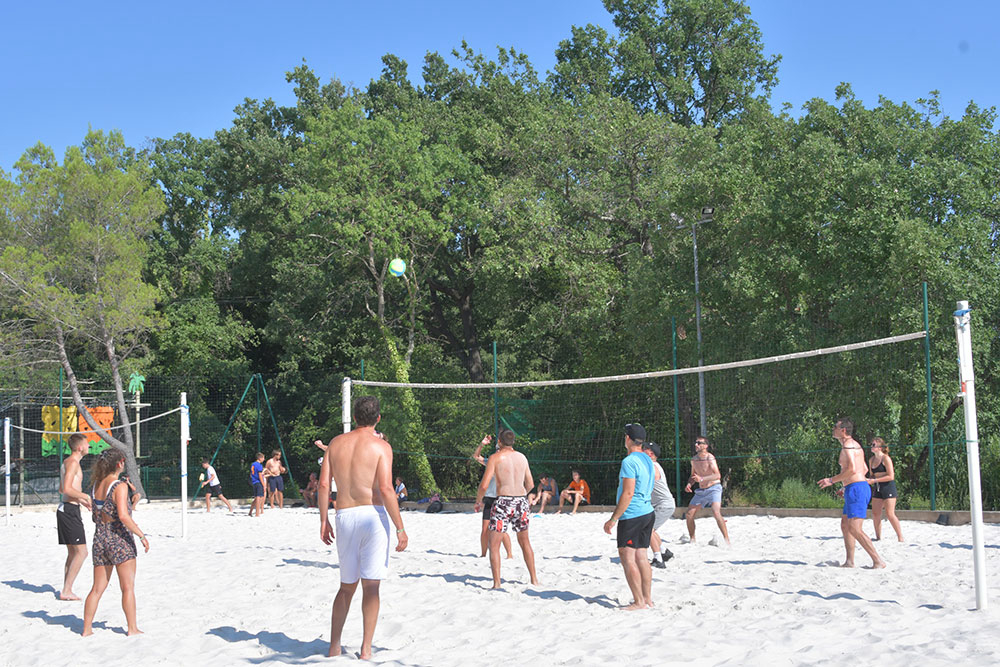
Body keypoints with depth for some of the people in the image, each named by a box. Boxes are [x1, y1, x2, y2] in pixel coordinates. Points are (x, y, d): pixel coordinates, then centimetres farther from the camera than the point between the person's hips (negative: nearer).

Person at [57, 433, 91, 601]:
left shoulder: (67, 462, 18)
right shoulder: (73, 462, -13)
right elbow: (67, 489, -23)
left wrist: (82, 501, 29)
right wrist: (86, 496, -10)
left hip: (65, 509, 10)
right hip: (70, 511, -10)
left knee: (72, 552, 13)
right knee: (81, 552, -9)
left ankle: (66, 590, 16)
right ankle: (66, 591, -9)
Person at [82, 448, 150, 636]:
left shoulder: (96, 485, 9)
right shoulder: (120, 486, -13)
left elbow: (96, 517, 15)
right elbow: (123, 516, -23)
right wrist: (142, 536, -16)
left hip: (99, 537, 7)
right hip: (119, 539, -7)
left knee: (97, 589, 11)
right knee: (128, 587, 2)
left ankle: (87, 629, 11)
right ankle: (132, 628, 5)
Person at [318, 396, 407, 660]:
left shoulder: (336, 443, 9)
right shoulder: (381, 446, -4)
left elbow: (323, 484, 5)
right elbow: (386, 489, -13)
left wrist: (324, 520, 13)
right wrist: (400, 528, -9)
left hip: (344, 516, 4)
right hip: (372, 514, -4)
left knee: (347, 586, 16)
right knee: (371, 586, 2)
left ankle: (334, 647, 15)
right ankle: (366, 649, 0)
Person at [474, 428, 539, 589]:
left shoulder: (495, 458, -4)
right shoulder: (522, 457, 11)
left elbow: (484, 485, -10)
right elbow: (530, 484, 17)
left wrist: (478, 501, 7)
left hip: (503, 503, -5)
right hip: (521, 501, 5)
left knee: (494, 544, 2)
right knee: (524, 541, 21)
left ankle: (497, 583, -7)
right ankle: (534, 579, 24)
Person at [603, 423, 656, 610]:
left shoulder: (629, 461, -16)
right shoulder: (648, 461, 12)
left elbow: (628, 493, -21)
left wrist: (613, 519, -17)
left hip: (632, 515, -9)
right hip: (648, 512, 9)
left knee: (627, 558, -6)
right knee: (641, 557, 13)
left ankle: (639, 602, -7)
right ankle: (647, 599, 16)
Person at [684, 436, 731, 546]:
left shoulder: (709, 457, -17)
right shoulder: (694, 459, 6)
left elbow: (718, 475, -27)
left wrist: (702, 479, -38)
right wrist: (689, 484, -2)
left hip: (714, 488, -7)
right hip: (701, 491, 7)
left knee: (716, 513, -27)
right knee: (689, 515, 4)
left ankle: (727, 540, -22)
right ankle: (692, 540, 20)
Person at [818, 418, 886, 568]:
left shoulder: (848, 445, -11)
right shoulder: (855, 445, 21)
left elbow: (852, 469, -23)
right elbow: (863, 469, 26)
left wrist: (832, 480, -14)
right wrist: (846, 486, 27)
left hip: (856, 489, -11)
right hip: (860, 487, 11)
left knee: (855, 529, -14)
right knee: (845, 525, 14)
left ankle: (878, 561, -14)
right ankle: (849, 561, 15)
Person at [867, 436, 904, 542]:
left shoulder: (885, 458, -11)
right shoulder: (871, 460, 11)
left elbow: (891, 477, -16)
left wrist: (874, 480, -18)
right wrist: (867, 481, -1)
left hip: (888, 487, -7)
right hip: (877, 488, 7)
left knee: (890, 514, -9)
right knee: (875, 514, 4)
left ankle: (900, 537, 1)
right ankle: (878, 537, 14)